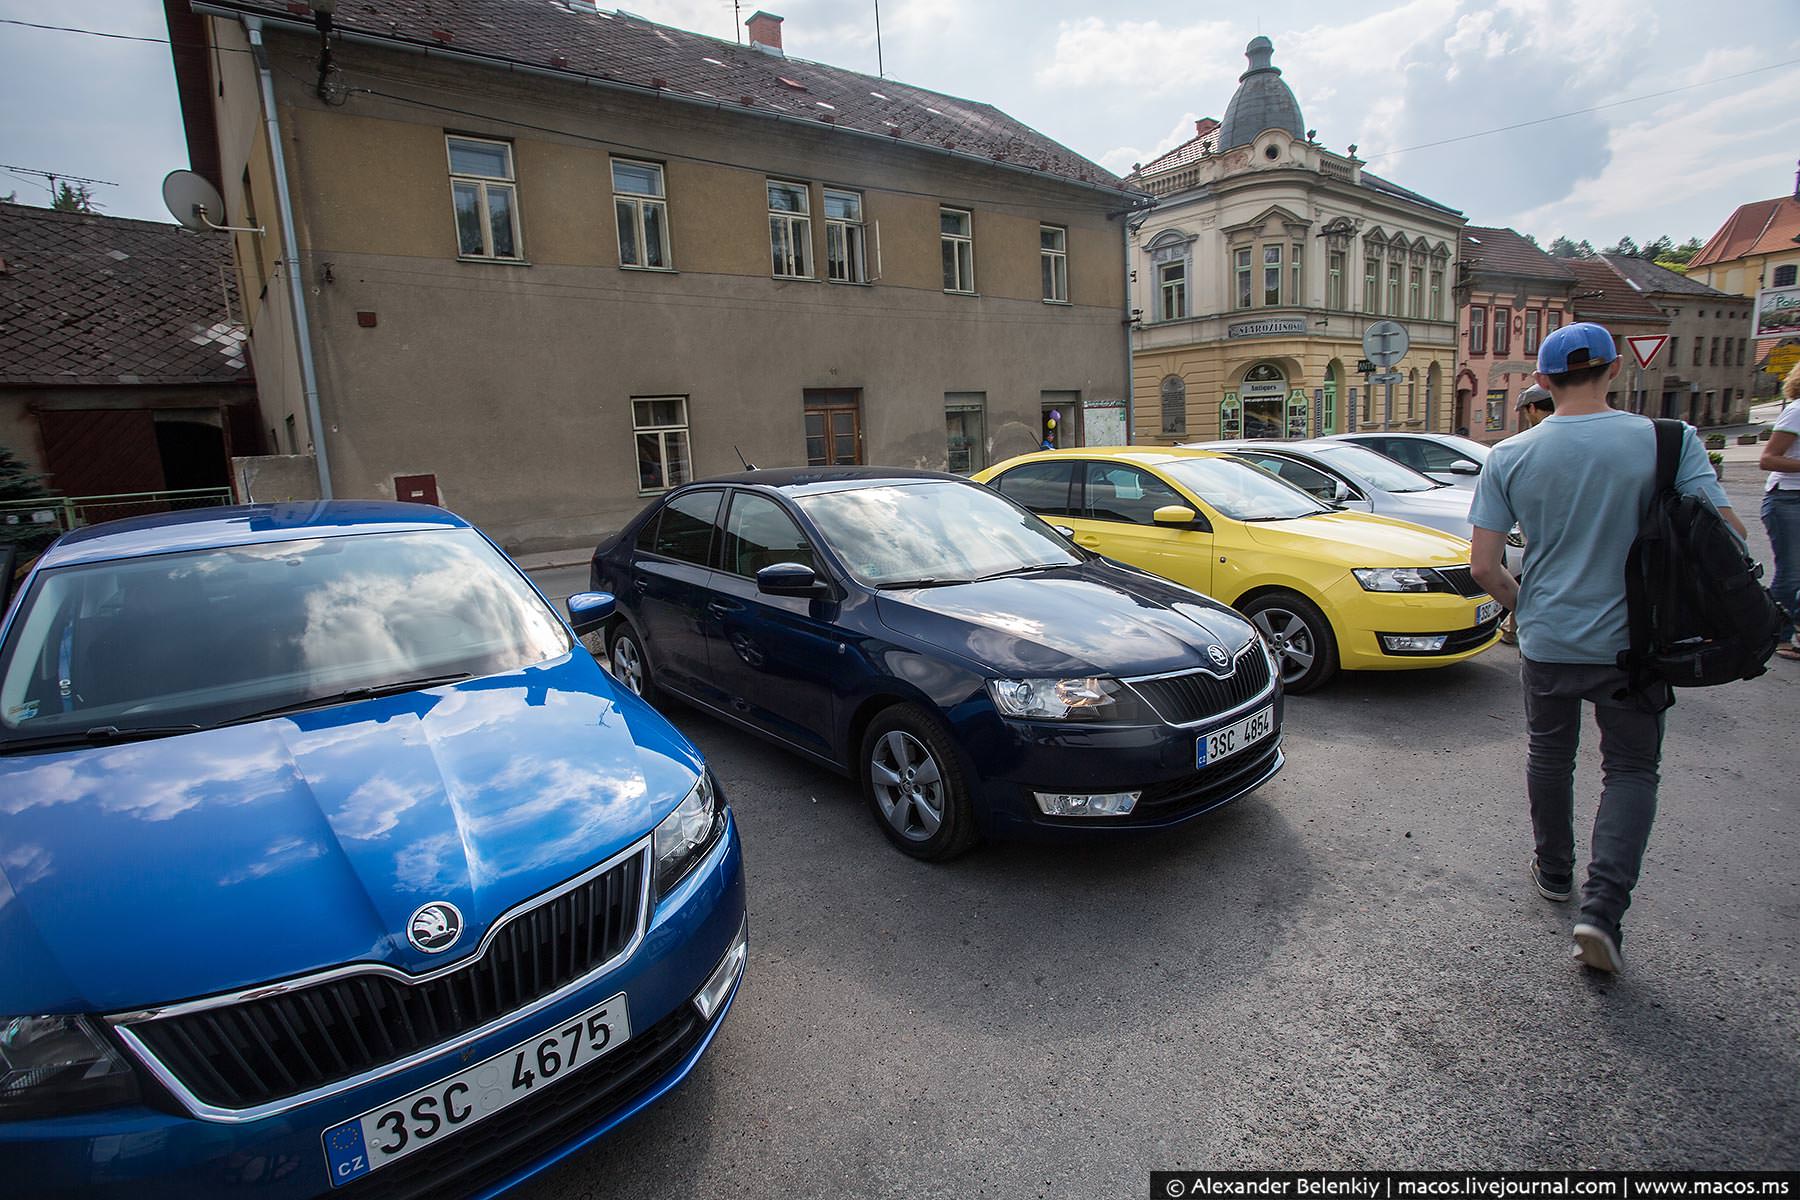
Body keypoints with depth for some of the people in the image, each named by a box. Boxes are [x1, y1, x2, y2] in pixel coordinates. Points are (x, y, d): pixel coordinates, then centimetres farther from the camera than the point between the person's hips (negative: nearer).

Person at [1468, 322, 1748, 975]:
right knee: (1631, 769, 13)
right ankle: (1603, 906, 0)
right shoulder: (1667, 441, -10)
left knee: (1549, 756, 20)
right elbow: (1728, 532, -11)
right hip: (1633, 642, -1)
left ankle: (1554, 873, 36)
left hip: (1547, 641, 1)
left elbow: (1485, 566, -8)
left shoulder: (1509, 456, -8)